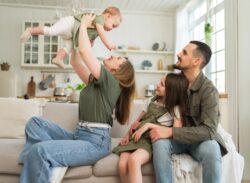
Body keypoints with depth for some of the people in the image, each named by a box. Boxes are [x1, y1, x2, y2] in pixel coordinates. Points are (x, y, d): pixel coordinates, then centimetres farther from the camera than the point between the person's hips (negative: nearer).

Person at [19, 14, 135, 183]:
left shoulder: (111, 81, -7)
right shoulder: (96, 82, 19)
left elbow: (84, 51, -13)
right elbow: (76, 62, 25)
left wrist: (84, 24, 2)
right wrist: (79, 33, 24)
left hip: (96, 142, -9)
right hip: (80, 135, 9)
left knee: (39, 151, -28)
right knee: (35, 123, 0)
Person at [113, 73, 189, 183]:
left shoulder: (176, 109, 1)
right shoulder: (153, 101, 16)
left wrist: (149, 125, -15)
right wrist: (128, 135, 5)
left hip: (152, 142, -5)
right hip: (136, 138, 5)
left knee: (133, 160, -37)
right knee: (122, 165, -26)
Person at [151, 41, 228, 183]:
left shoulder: (209, 91, -19)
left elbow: (209, 130, -26)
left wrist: (171, 131, -33)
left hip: (199, 139, -3)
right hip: (175, 137, 3)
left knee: (211, 149, -37)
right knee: (160, 143, -31)